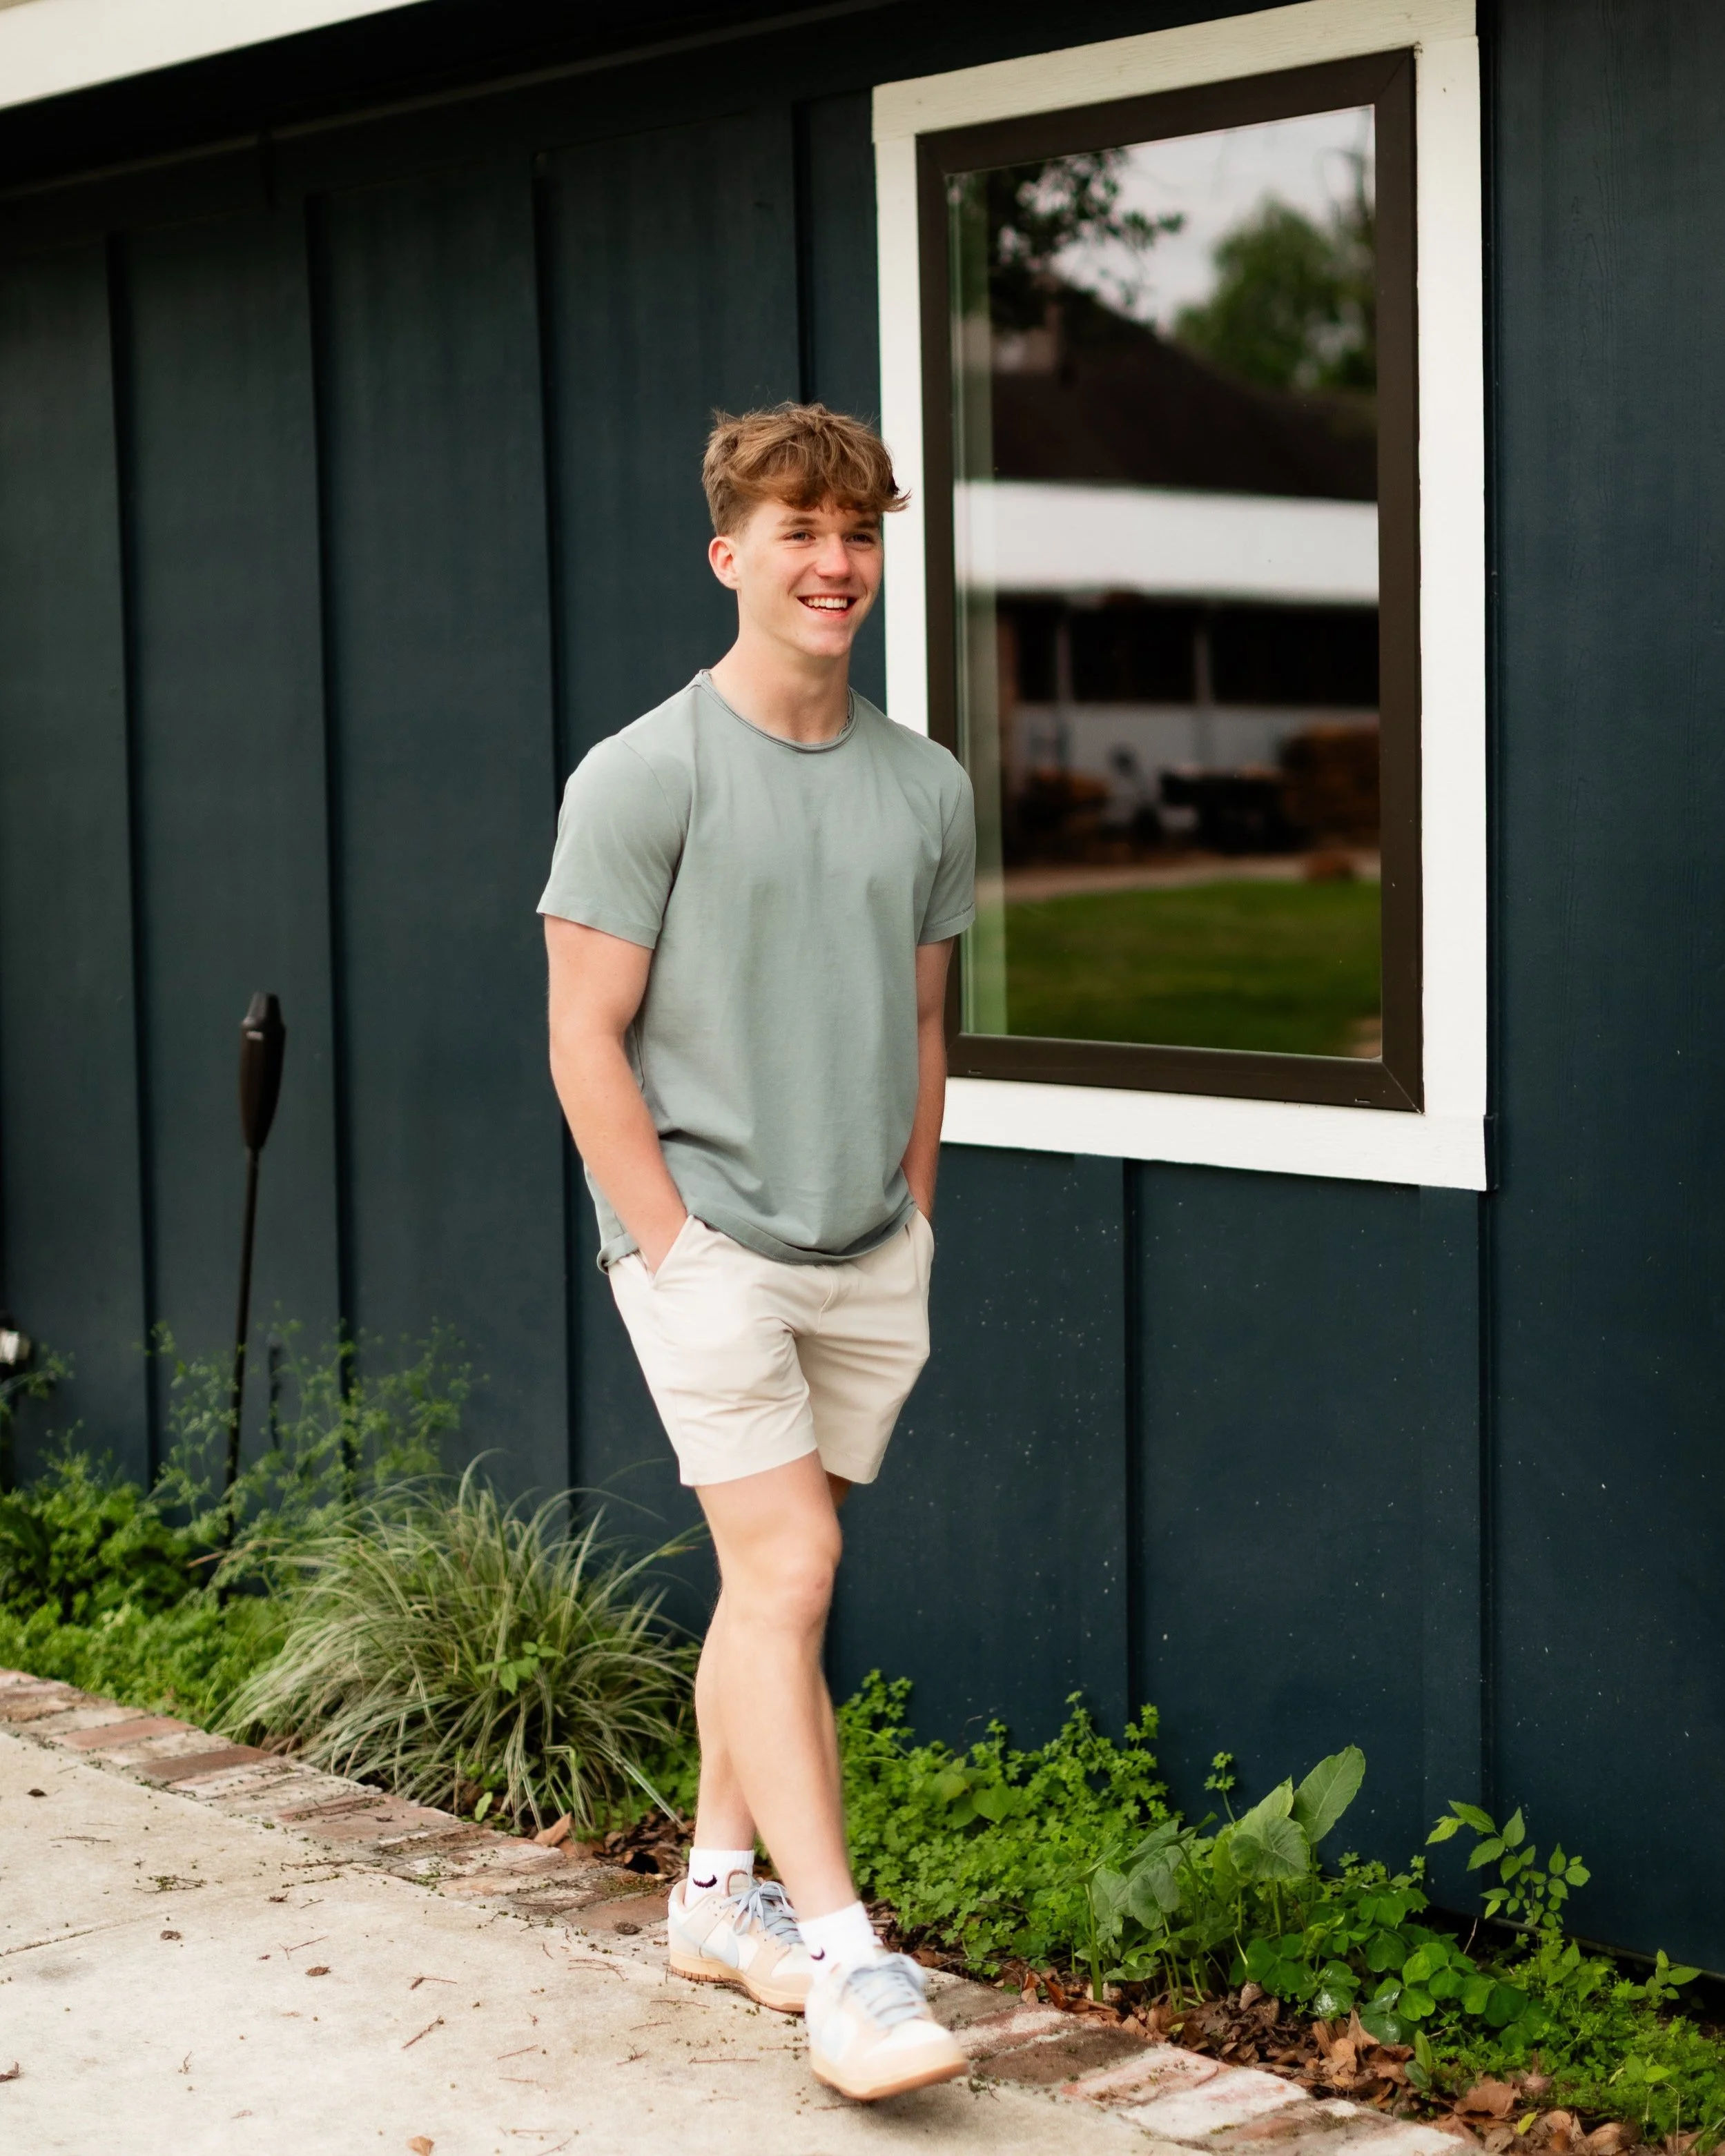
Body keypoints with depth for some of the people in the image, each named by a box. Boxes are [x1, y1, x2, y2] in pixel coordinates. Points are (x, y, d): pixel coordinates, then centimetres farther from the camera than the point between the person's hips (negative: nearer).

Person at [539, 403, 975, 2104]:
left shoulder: (925, 788, 9)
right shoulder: (643, 777, -7)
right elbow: (586, 1040, -7)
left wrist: (908, 1228, 12)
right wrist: (675, 1247, -12)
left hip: (867, 1257, 5)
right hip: (706, 1237, -5)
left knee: (769, 1580, 11)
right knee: (789, 1566, -12)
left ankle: (717, 1888, 26)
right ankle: (845, 1963, -11)